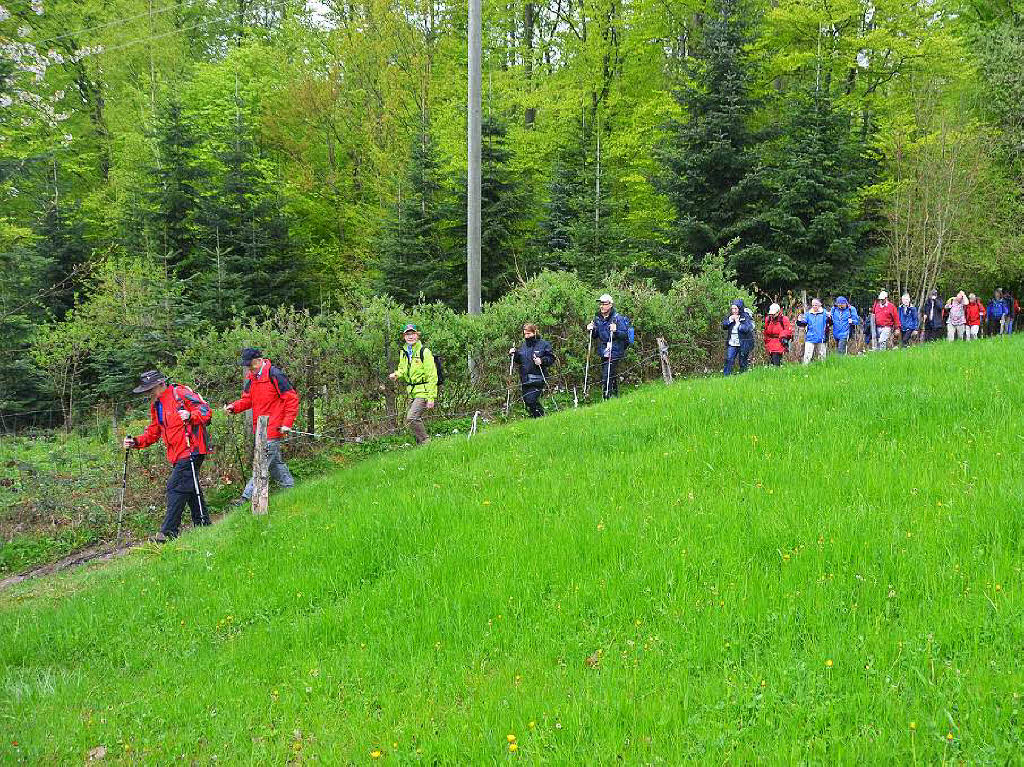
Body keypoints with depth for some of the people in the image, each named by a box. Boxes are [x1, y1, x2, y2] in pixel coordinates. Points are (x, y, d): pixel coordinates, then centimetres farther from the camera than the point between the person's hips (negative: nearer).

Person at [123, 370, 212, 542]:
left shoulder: (180, 393, -10)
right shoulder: (155, 405, 18)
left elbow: (206, 411, -13)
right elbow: (153, 432, 20)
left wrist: (190, 416, -31)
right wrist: (136, 442, 5)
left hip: (191, 450, -9)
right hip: (178, 455, 9)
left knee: (176, 487, -13)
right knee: (190, 489, 15)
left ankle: (169, 531, -11)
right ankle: (203, 525, 25)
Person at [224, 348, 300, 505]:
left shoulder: (274, 375, -16)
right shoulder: (251, 377, 9)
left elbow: (292, 398, -14)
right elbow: (247, 399, 15)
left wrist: (287, 424, -16)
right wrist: (234, 407, -6)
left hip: (273, 428, -9)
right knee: (275, 462, 17)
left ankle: (247, 497, -8)